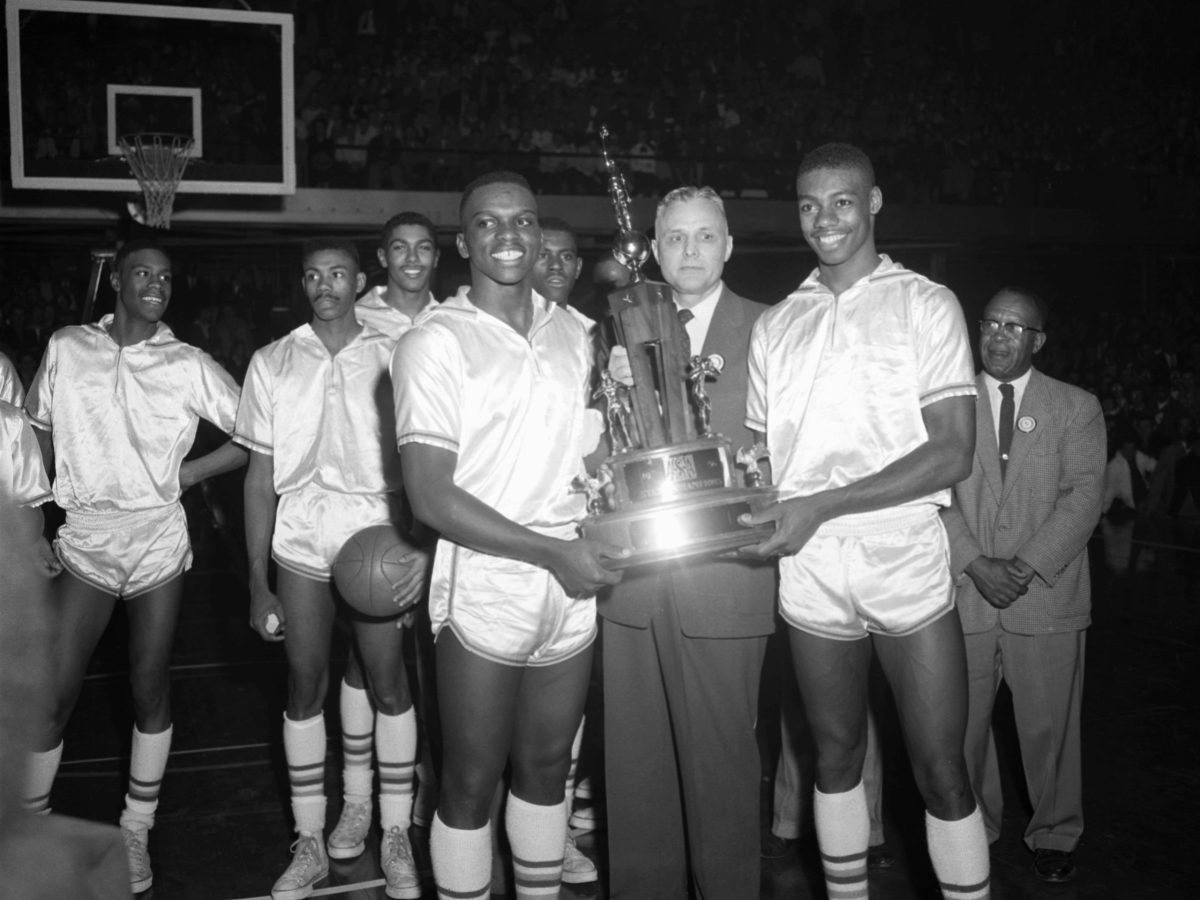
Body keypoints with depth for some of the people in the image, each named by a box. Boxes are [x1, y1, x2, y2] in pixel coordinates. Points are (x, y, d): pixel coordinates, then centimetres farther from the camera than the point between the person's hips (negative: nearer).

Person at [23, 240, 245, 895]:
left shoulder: (188, 366, 0)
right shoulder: (65, 349, 4)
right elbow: (38, 431, 14)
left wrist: (188, 473, -2)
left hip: (158, 539, 0)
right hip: (83, 539, 1)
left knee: (150, 688, 6)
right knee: (52, 694, -1)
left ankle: (135, 833, 22)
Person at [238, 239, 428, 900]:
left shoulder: (392, 358, 3)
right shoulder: (273, 363, 8)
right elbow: (260, 474, 8)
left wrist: (423, 544, -14)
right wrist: (257, 579, 4)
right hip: (300, 540, 2)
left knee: (388, 684, 0)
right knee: (305, 689, 6)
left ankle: (396, 836, 15)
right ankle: (309, 843, 19)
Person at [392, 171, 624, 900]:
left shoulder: (573, 334, 8)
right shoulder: (435, 343, -8)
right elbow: (431, 496, -14)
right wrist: (554, 552, -15)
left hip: (573, 593, 5)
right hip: (485, 594, -4)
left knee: (546, 769, 18)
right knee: (471, 784, 8)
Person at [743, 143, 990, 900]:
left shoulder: (927, 305, 0)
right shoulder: (775, 326, 11)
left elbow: (953, 452, -9)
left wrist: (823, 504, -17)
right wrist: (751, 506, -6)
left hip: (906, 563, -3)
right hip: (810, 572, 3)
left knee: (942, 770, 0)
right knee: (837, 757, 14)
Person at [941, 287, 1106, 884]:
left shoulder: (1077, 407, 7)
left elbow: (1083, 497, -3)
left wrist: (1027, 566, -13)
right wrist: (976, 564, -13)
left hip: (1047, 595, 0)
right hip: (964, 595, 1)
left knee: (1048, 725, 6)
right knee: (962, 725, 7)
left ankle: (1054, 835, 25)